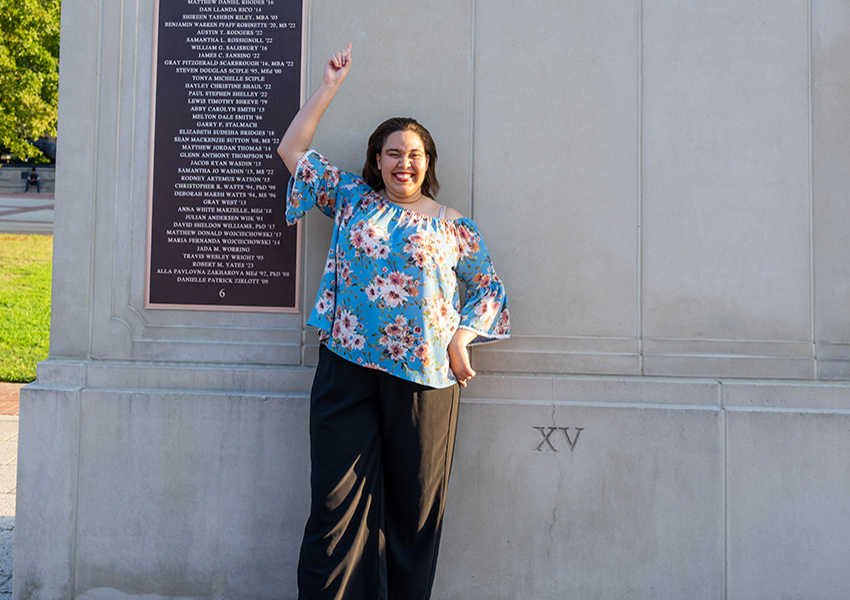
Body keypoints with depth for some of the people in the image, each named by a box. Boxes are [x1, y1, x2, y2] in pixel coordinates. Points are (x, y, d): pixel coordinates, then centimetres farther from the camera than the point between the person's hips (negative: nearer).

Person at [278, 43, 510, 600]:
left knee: (412, 505, 6)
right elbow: (293, 149, 15)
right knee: (338, 500, 0)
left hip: (424, 373, 0)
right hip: (348, 366, 1)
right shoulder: (352, 199, 13)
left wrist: (461, 341, -2)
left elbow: (487, 287, 13)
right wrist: (330, 86, 14)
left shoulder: (451, 224, 10)